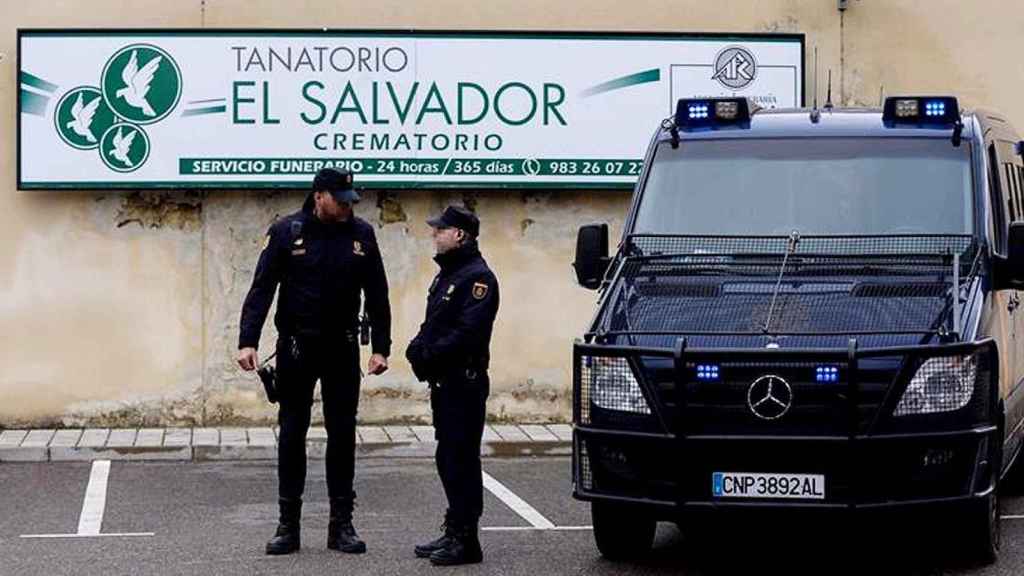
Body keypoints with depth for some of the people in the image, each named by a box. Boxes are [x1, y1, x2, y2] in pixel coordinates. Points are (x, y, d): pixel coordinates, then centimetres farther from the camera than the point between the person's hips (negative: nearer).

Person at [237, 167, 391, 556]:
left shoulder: (361, 235, 1)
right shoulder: (287, 232, -6)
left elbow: (377, 296, 5)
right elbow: (261, 290, -8)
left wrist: (381, 348, -1)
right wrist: (247, 342, -17)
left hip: (342, 349, 2)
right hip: (296, 348, -2)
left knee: (342, 435, 5)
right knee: (292, 434, 4)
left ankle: (342, 524, 12)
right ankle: (288, 526, 10)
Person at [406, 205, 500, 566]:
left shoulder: (477, 277, -13)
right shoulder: (447, 275, 19)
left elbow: (468, 332, -23)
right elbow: (433, 326, 21)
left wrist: (429, 353, -18)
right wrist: (419, 349, 1)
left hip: (465, 383, -10)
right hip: (444, 383, 10)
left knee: (462, 459, -8)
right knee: (448, 459, 14)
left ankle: (465, 541, -5)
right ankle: (454, 533, 22)